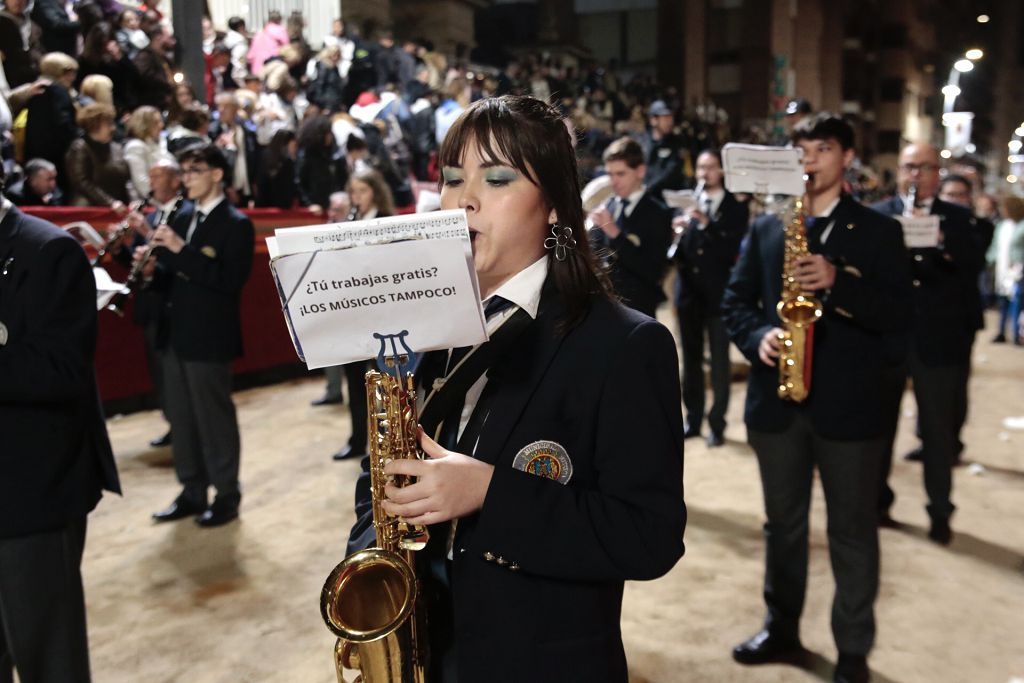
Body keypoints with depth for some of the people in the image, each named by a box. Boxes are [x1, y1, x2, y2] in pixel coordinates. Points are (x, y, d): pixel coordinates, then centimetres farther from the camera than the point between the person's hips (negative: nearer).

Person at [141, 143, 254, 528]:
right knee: (181, 418, 13)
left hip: (210, 337, -7)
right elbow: (177, 276, 16)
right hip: (175, 334, 7)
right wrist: (153, 270, -6)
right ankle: (192, 492, 25)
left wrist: (181, 250, -23)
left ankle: (227, 496, 16)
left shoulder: (236, 224, -9)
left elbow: (232, 280, -21)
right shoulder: (182, 218, 13)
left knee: (214, 418, 2)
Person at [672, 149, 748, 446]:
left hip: (719, 294, -4)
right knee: (691, 359, 11)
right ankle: (693, 419, 23)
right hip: (689, 292, 4)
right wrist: (677, 230, -17)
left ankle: (717, 424, 10)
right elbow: (677, 246, 4)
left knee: (719, 363, 1)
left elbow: (732, 251, -14)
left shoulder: (736, 208, -2)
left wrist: (707, 223, -24)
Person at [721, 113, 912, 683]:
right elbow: (736, 299, 9)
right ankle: (782, 629, 33)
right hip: (777, 396, 3)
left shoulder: (878, 231, 2)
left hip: (849, 402, -3)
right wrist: (758, 336, -11)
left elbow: (898, 315, -7)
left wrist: (838, 281, -22)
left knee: (853, 531, 7)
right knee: (783, 523, 16)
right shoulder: (767, 227, 10)